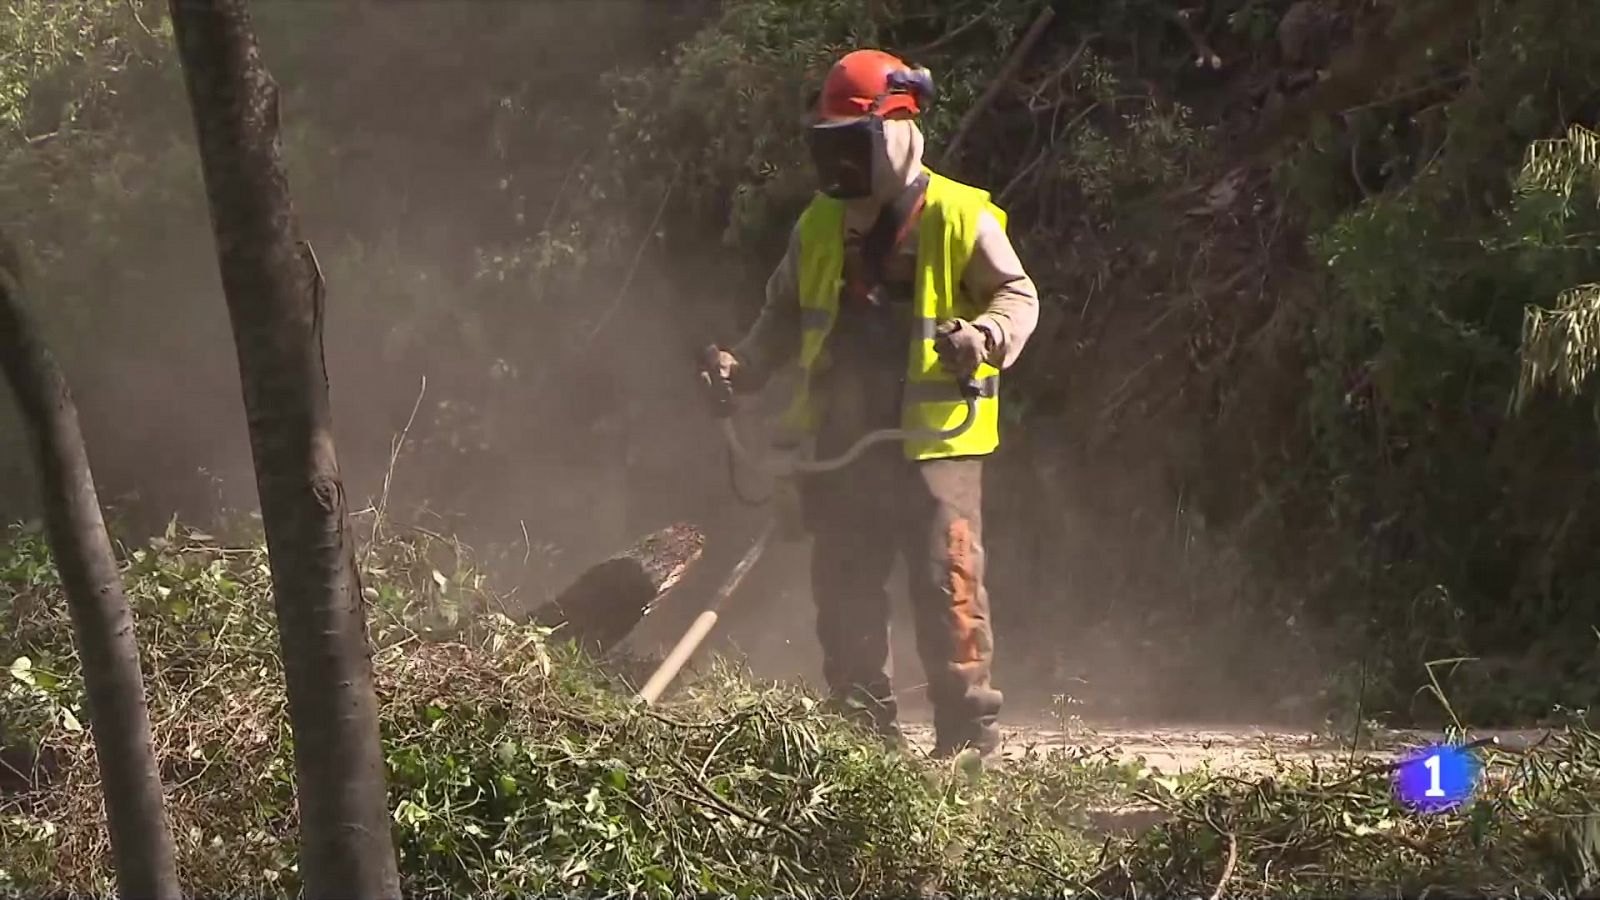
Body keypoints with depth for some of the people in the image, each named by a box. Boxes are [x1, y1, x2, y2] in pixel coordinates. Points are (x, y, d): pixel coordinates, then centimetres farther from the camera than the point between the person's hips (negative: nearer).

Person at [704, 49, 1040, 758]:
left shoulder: (960, 217, -4)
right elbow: (784, 318, 20)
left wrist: (984, 336, -24)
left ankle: (969, 732, -4)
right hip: (843, 444, 6)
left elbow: (1017, 295, -3)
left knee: (948, 588, -8)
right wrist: (745, 365, 2)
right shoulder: (819, 228, 12)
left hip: (933, 440, -6)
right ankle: (860, 736, 17)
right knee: (844, 596, 8)